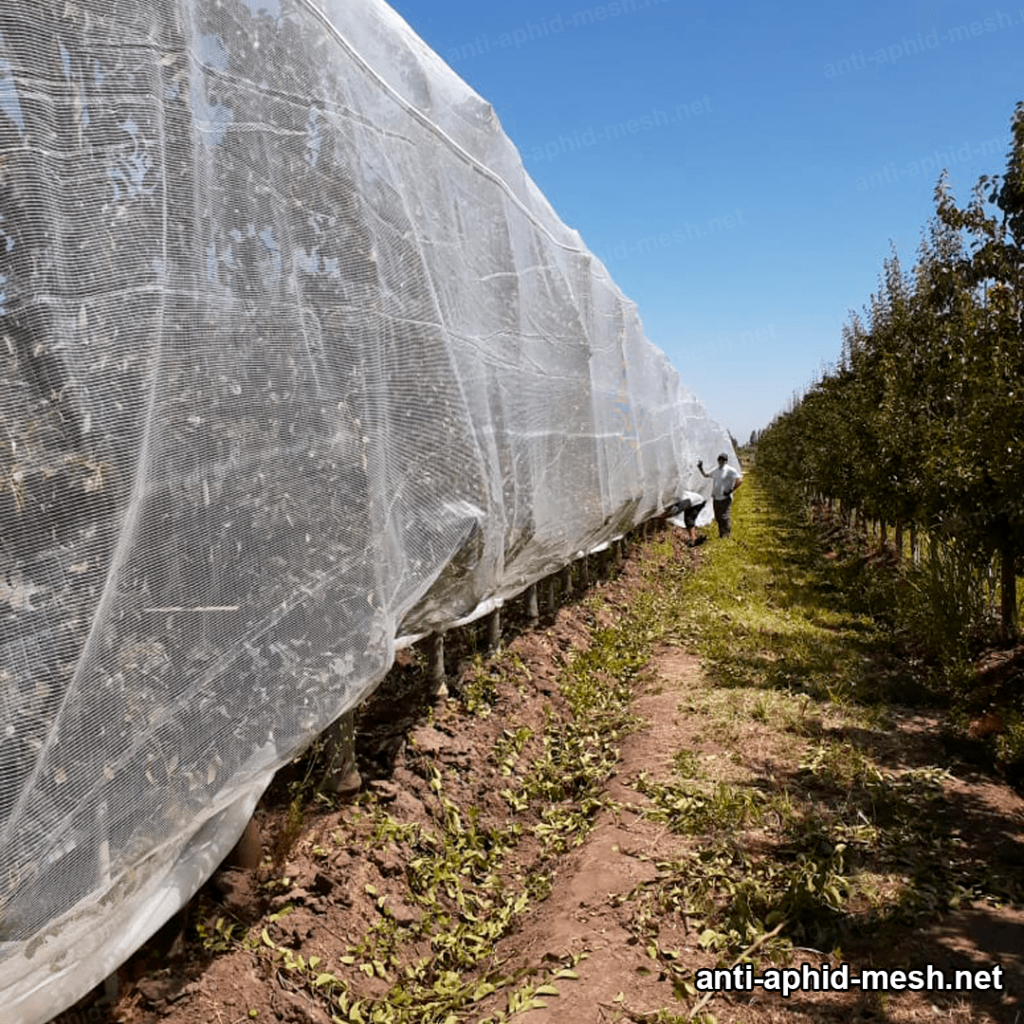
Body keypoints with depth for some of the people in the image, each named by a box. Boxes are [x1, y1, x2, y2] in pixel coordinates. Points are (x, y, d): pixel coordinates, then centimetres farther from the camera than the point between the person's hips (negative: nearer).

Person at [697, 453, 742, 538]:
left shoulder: (730, 470, -9)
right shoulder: (715, 471, 13)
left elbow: (739, 480, -17)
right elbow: (705, 475, 27)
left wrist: (731, 490, -16)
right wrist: (700, 468, 11)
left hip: (725, 498, -7)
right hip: (716, 498, 7)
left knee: (725, 518, -8)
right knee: (718, 518, 13)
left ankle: (727, 536, -2)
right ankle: (721, 535, 24)